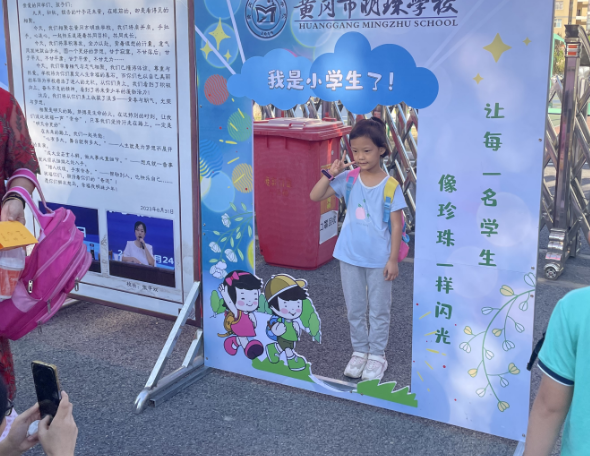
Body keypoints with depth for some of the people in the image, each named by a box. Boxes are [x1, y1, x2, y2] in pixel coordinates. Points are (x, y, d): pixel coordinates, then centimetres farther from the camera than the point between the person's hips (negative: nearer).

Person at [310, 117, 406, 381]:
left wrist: (393, 259, -10)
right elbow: (315, 196, -2)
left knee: (379, 310, 12)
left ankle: (377, 356, 27)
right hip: (350, 256, 4)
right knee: (354, 309, 16)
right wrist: (331, 173, -14)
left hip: (379, 259, -3)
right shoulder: (348, 178, -3)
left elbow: (397, 224, -9)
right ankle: (359, 351, 32)